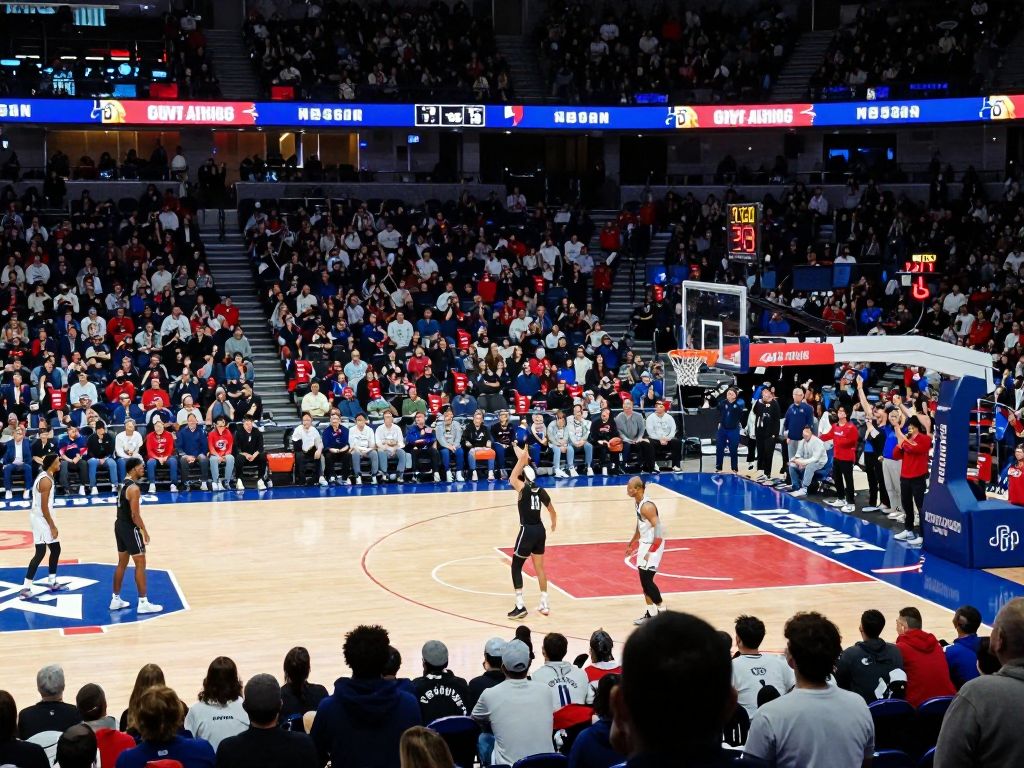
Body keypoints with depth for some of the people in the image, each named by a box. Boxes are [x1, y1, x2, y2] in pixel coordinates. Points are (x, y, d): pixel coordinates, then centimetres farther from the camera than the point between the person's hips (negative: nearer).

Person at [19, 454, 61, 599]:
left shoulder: (46, 477, 11)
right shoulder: (46, 480, -20)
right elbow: (44, 507, -22)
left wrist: (52, 525, 23)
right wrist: (52, 526, -19)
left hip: (42, 518, 10)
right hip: (41, 518, -10)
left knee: (56, 549, 16)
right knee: (40, 553, -12)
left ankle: (51, 582, 26)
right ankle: (25, 588, -13)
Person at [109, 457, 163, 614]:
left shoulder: (124, 484, 11)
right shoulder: (134, 488, -19)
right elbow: (135, 515, -22)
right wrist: (144, 531, -11)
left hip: (120, 525, 10)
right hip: (130, 528, -10)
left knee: (122, 563, 17)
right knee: (140, 564, -3)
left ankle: (115, 599, 22)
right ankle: (143, 603, -1)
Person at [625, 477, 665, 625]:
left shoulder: (647, 506, -23)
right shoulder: (638, 503, 7)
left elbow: (658, 528, -27)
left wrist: (651, 550, -29)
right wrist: (632, 542, 28)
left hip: (653, 545, -10)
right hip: (644, 543, 10)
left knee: (647, 580, -8)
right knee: (643, 580, 11)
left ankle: (662, 611, 5)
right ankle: (650, 612, 20)